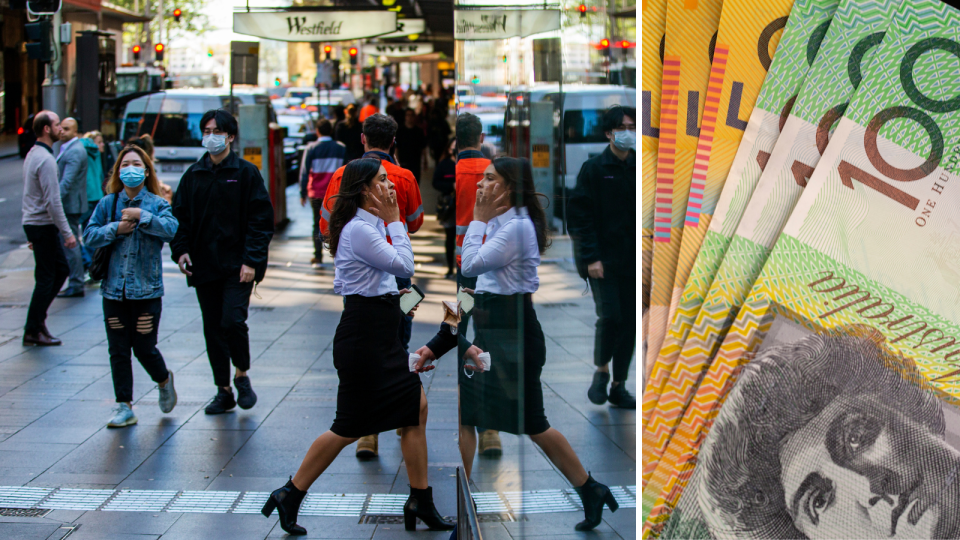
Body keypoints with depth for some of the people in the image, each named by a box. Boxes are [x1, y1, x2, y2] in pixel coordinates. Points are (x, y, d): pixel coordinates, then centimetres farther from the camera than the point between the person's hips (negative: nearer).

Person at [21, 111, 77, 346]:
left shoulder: (32, 154, 13)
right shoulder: (45, 159, -19)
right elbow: (53, 201, -23)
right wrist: (67, 233, -20)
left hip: (33, 222, 10)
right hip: (43, 225, -10)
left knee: (61, 270, 15)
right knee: (45, 278, -2)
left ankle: (38, 317, 17)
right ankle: (33, 331, 3)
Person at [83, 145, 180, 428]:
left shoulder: (157, 204, -1)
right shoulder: (107, 204, 6)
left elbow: (171, 229, -18)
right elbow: (89, 235, 0)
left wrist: (142, 216, -22)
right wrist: (116, 229, -12)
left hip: (147, 289, -2)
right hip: (114, 288, 3)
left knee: (144, 347, 0)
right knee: (118, 351, 4)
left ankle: (164, 381, 32)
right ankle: (124, 408, 11)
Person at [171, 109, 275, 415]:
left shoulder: (246, 173, -3)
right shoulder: (193, 175, 9)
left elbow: (261, 220, -5)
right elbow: (180, 216, 13)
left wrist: (251, 260, -13)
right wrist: (181, 250, -3)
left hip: (237, 264, -4)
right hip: (204, 264, 4)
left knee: (233, 320, -17)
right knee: (212, 329, 7)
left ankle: (242, 374, 9)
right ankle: (223, 391, 18)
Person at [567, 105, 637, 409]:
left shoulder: (638, 169, 9)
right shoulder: (593, 169, -2)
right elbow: (581, 215, -6)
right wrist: (591, 257, -13)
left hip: (633, 260, 4)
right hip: (604, 259, -4)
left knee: (630, 322, 4)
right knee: (610, 316, -14)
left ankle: (618, 387, 15)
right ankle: (601, 371, 11)